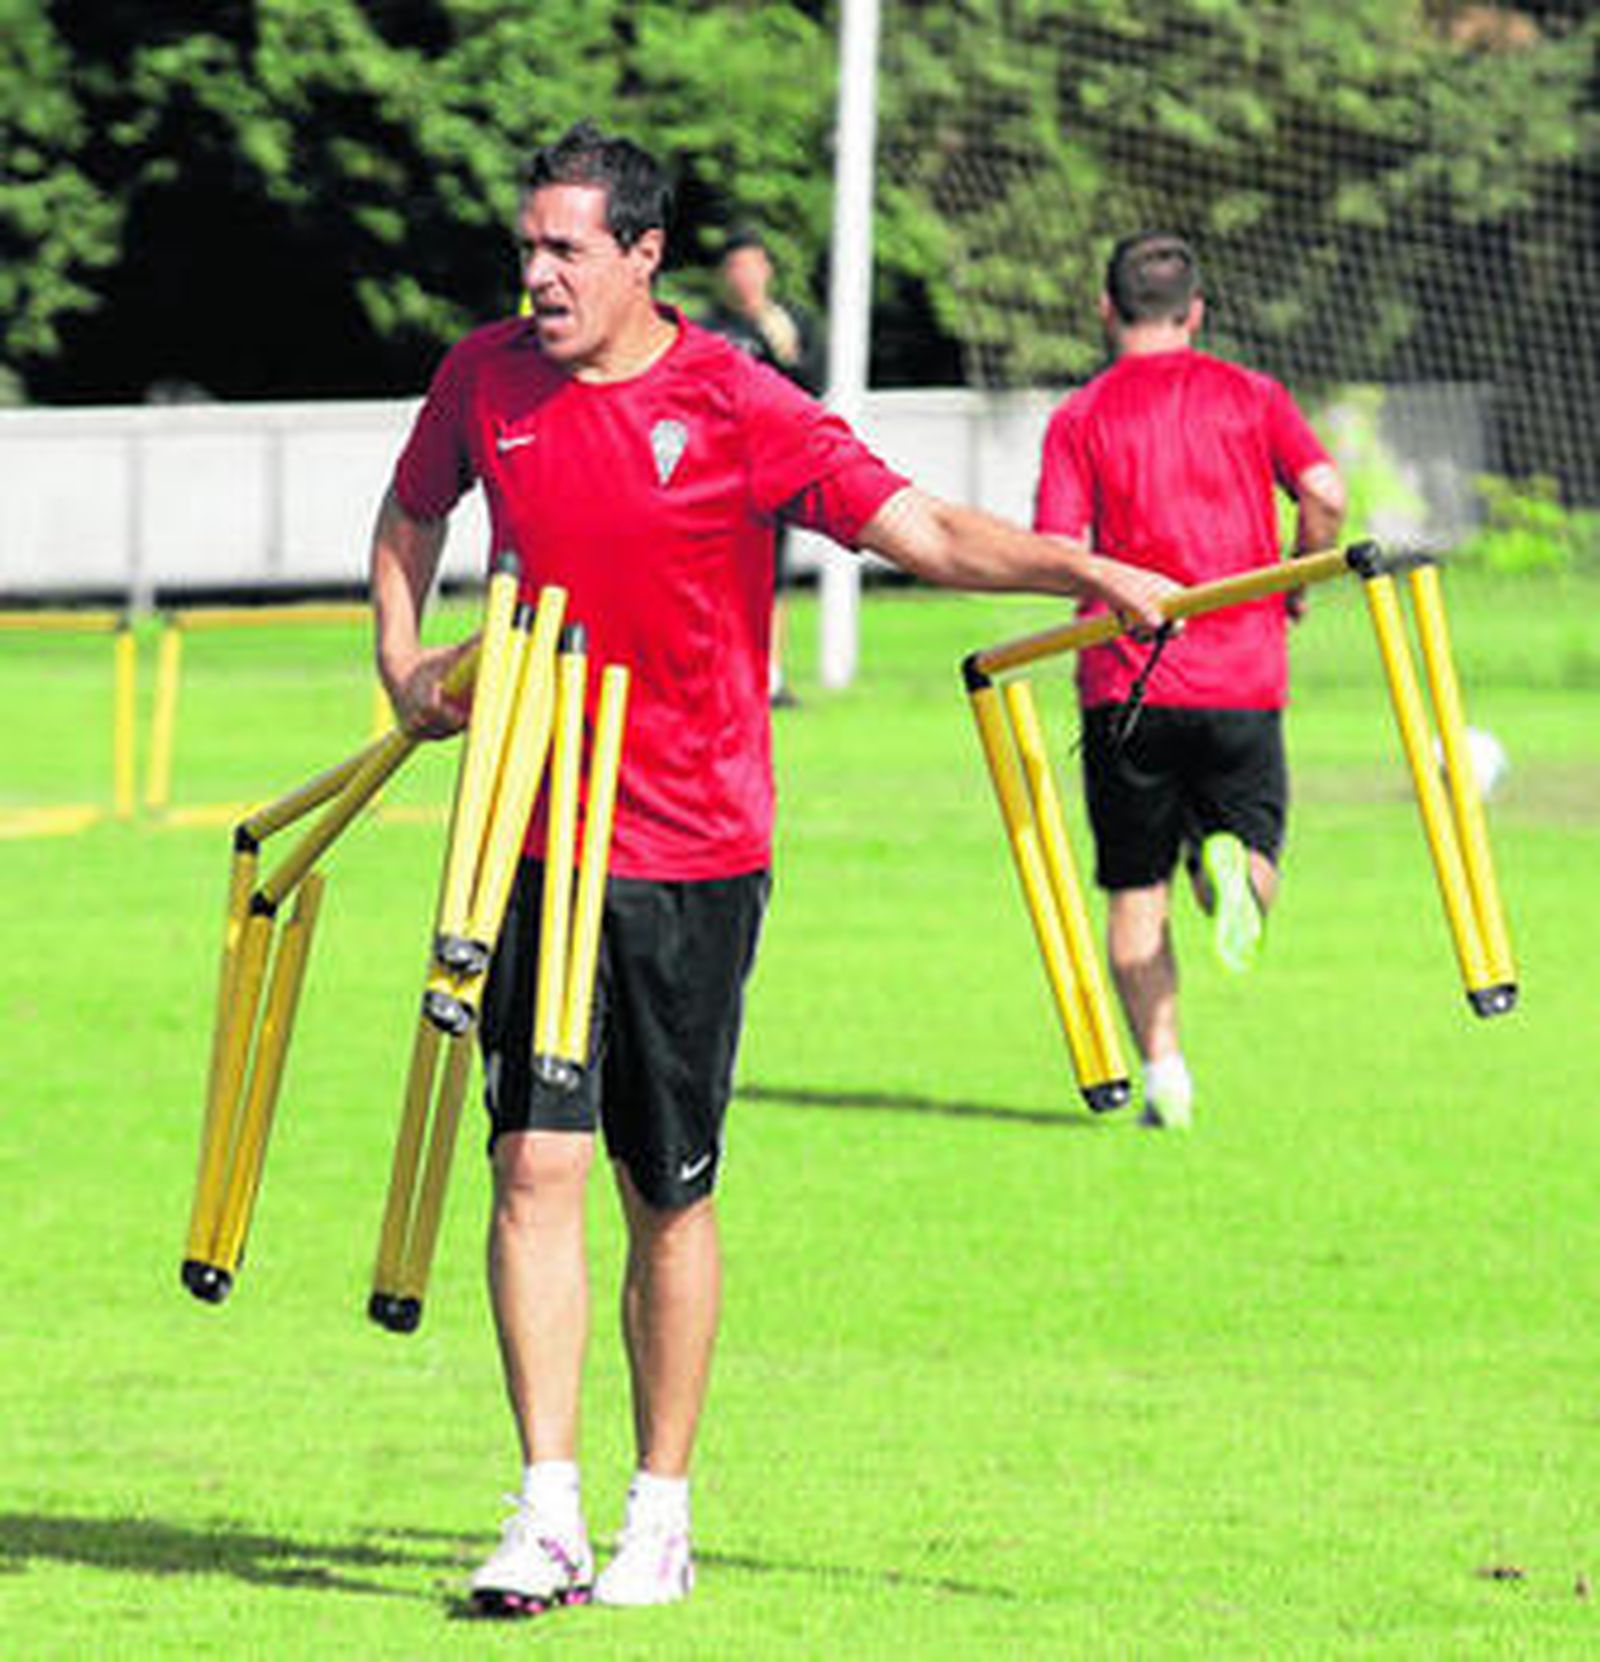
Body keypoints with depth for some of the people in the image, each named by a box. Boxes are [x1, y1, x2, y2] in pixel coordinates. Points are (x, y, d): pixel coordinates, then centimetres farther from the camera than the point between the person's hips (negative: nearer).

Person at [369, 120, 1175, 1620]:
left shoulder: (735, 407, -9)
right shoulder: (487, 378, 2)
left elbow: (924, 530, -13)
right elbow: (408, 518, 22)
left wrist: (1092, 572, -25)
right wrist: (405, 666, 7)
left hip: (694, 855, -2)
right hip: (541, 833, 2)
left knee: (668, 1198, 5)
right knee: (536, 1163, -8)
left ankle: (662, 1512, 19)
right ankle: (547, 1518, -7)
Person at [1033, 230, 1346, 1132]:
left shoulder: (1081, 416, 1)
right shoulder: (1252, 396, 5)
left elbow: (1059, 554, -10)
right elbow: (1326, 495, -8)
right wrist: (1294, 585, 9)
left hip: (1128, 683, -1)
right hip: (1244, 680, 1)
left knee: (1138, 892, 9)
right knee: (1254, 866, 14)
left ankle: (1165, 1070, 0)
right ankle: (1233, 862, -21)